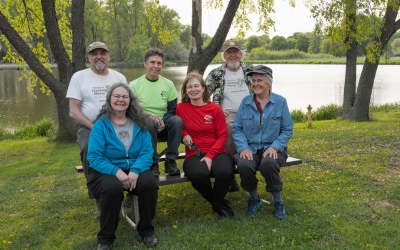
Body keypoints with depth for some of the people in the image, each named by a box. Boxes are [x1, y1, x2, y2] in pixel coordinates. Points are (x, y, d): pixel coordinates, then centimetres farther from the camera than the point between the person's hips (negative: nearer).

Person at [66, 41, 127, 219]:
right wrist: (94, 127, -14)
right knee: (89, 149, -35)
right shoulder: (79, 77, 5)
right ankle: (99, 198, -20)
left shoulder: (119, 77, 13)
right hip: (89, 127, -2)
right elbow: (73, 111, -1)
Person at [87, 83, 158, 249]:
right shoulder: (101, 124, -3)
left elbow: (147, 152, -3)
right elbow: (94, 157, -11)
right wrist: (116, 171, -27)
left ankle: (146, 230, -4)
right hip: (107, 171, -2)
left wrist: (135, 170, -23)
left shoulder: (139, 123, 5)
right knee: (113, 188, -35)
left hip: (135, 169, 3)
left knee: (150, 183, -28)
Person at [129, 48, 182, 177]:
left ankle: (170, 160, -18)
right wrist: (149, 117, -20)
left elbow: (173, 109, 4)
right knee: (149, 123, -37)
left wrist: (163, 121, -17)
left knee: (177, 120, -30)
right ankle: (153, 163, -22)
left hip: (163, 124, 2)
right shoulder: (134, 85, 1)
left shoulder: (168, 84, 7)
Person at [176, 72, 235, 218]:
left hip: (216, 152, 1)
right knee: (198, 174, -35)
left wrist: (210, 155, -12)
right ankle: (219, 204, -3)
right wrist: (184, 135, -5)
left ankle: (217, 202, 3)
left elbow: (222, 135, 2)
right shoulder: (181, 108, 4)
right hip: (194, 154, 0)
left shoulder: (215, 109, 3)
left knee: (224, 171, -33)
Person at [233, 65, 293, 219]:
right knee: (244, 166, -32)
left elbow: (287, 130, 1)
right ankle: (254, 198, 0)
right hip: (250, 148, 2)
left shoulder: (280, 102, 1)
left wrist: (274, 146, -15)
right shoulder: (245, 102, 5)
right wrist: (243, 147, -14)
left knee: (268, 163, -36)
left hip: (272, 148, -1)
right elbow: (237, 129, 3)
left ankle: (278, 202, -9)